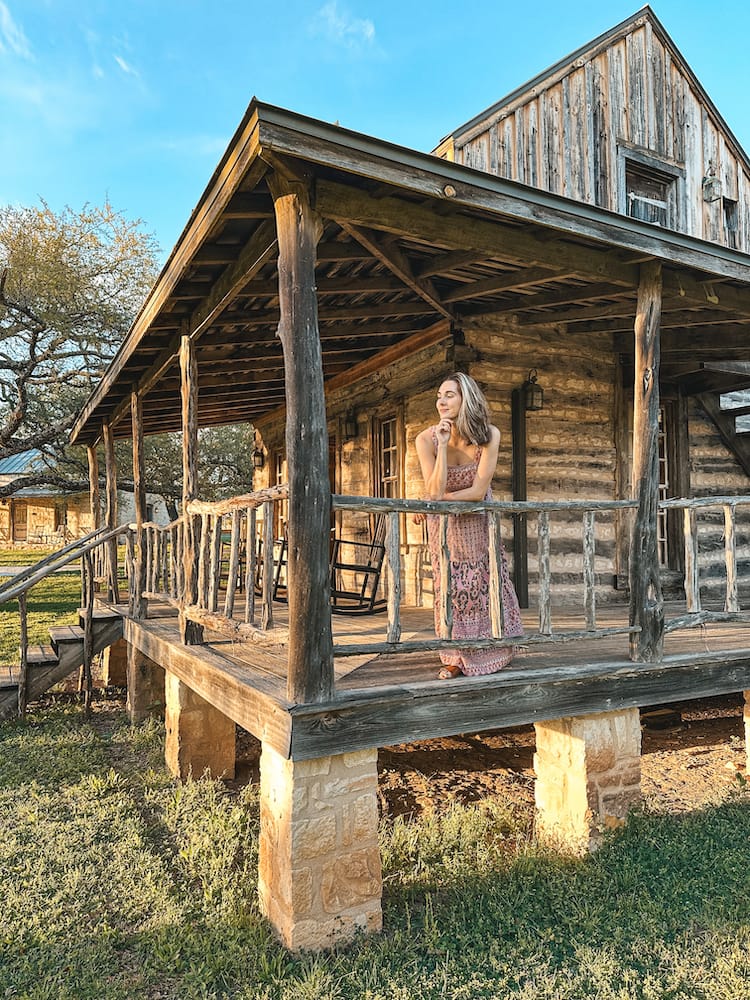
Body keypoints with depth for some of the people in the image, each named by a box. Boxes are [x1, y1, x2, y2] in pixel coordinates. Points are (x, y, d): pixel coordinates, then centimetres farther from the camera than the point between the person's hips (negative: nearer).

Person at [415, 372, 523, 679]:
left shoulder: (489, 435, -21)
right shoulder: (427, 439, -21)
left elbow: (478, 491, -22)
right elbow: (434, 492, -28)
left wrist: (440, 499, -22)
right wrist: (442, 444, -33)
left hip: (478, 521, 0)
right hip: (444, 525, 0)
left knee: (485, 583, 7)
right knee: (450, 587, 4)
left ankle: (490, 652, 25)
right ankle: (456, 658, 18)